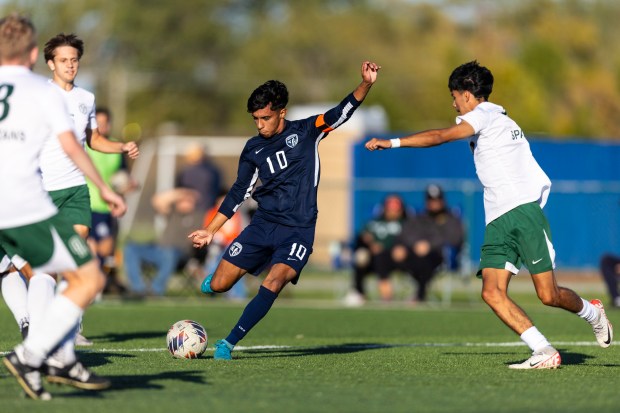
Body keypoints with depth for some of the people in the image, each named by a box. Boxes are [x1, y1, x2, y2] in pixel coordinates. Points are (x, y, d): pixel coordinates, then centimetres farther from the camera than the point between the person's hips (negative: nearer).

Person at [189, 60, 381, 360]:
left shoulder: (306, 132, 1)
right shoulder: (253, 149, 8)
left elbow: (342, 112, -11)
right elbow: (239, 193, 14)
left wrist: (366, 84, -28)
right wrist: (210, 231, 13)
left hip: (298, 231, -3)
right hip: (263, 224, 3)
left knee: (273, 285, -25)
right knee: (218, 286, -2)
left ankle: (228, 344, -17)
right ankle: (219, 274, 37)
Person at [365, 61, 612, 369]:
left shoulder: (484, 114, -4)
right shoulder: (501, 119, 25)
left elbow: (440, 137, -16)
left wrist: (392, 142, -15)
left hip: (523, 210, -9)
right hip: (497, 222, 9)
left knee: (548, 295, -10)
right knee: (492, 292, -11)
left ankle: (592, 312, 20)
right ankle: (544, 353, -13)